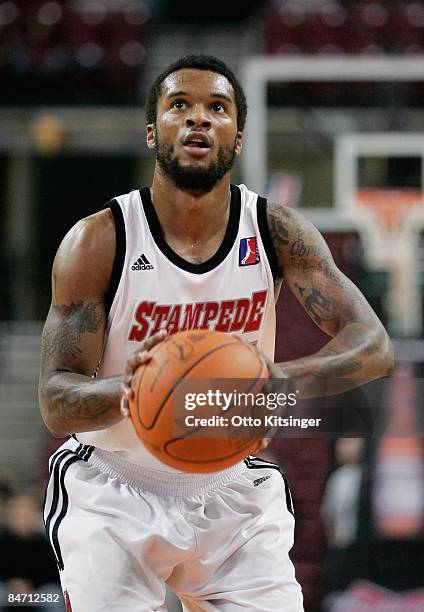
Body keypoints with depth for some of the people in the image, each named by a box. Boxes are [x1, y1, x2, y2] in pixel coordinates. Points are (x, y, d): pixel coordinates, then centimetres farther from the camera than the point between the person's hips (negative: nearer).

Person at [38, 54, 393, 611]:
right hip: (113, 493, -2)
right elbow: (56, 405, -18)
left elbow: (373, 346, -18)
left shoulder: (277, 233, -9)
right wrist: (125, 389, -41)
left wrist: (279, 377, -39)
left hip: (232, 489, 2)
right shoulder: (99, 242, -16)